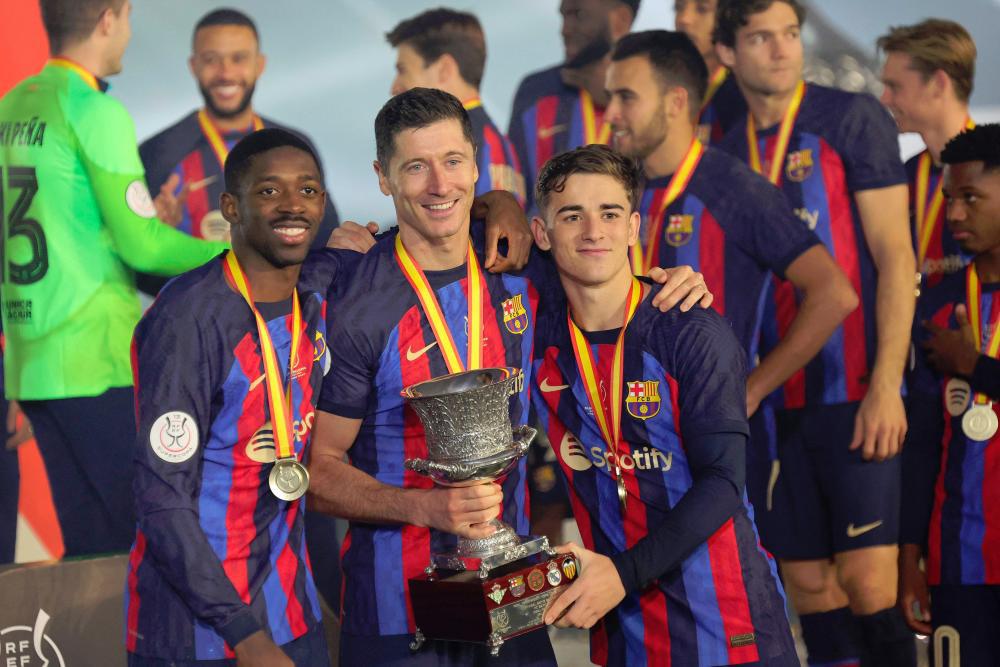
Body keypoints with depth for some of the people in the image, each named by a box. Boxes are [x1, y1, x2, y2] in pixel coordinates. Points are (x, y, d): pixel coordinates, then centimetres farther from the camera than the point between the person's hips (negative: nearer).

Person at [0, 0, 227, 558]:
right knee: (131, 537, -4)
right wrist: (227, 252, 0)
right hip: (96, 362, -8)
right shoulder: (96, 110, -10)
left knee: (87, 540, 10)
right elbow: (142, 245, -13)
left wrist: (139, 217, 28)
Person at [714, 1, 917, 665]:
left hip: (854, 392, -5)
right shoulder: (729, 152, 12)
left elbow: (895, 255, -7)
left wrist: (886, 384, -15)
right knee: (809, 583, 6)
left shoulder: (853, 118, -3)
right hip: (774, 399, 5)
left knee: (867, 581, -12)